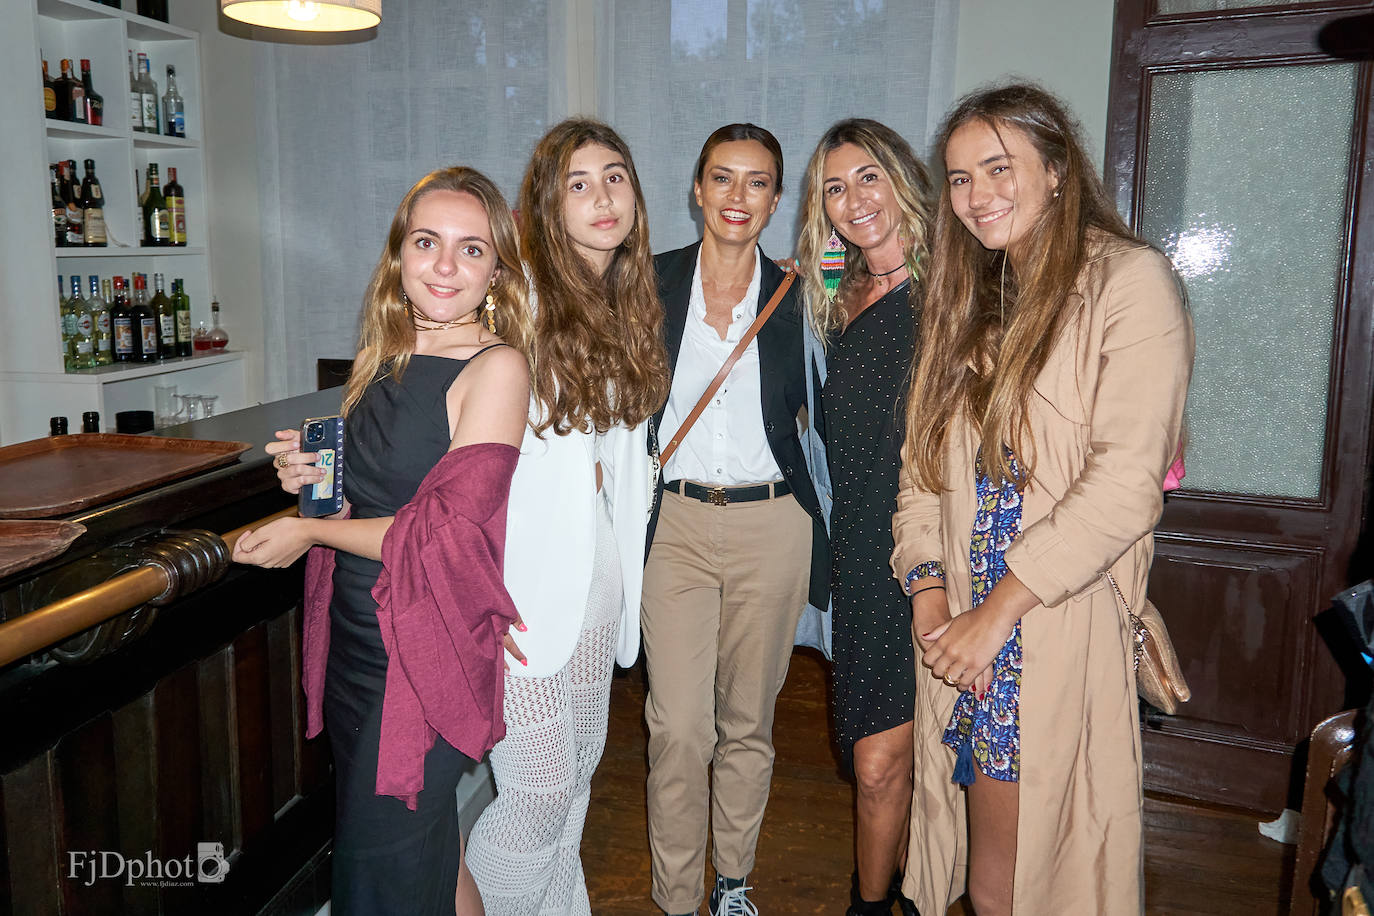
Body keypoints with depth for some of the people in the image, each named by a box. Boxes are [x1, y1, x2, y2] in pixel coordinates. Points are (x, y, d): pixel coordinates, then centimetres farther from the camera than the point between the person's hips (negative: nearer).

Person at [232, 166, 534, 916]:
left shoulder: (496, 367, -15)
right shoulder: (387, 358, 7)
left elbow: (449, 532, -19)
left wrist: (310, 532, -7)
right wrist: (313, 478, -4)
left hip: (427, 649, -7)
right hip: (356, 636, 7)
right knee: (428, 843, 21)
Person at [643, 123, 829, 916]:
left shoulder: (798, 298, 3)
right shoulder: (650, 283, 2)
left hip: (770, 529, 1)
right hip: (674, 523, 0)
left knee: (749, 721, 12)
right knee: (679, 727, -2)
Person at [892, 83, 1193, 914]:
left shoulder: (1130, 279, -6)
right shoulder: (971, 298, 15)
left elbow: (1127, 480, -16)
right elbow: (924, 456, 11)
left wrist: (998, 612, -14)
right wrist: (929, 587, -3)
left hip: (1062, 628, -5)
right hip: (964, 626, 6)